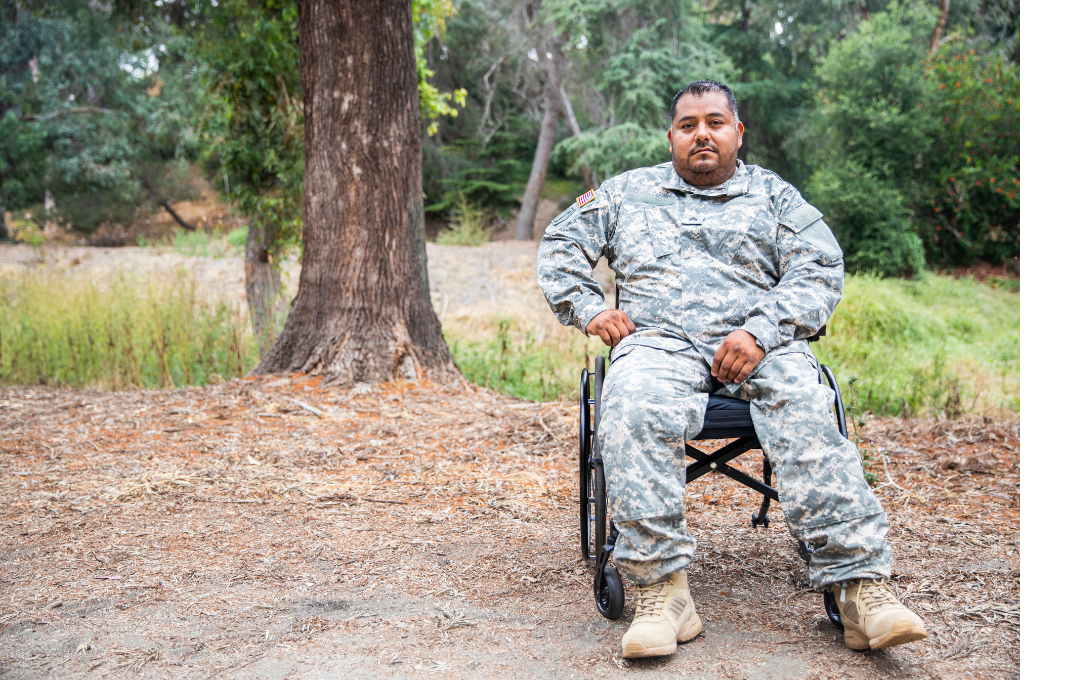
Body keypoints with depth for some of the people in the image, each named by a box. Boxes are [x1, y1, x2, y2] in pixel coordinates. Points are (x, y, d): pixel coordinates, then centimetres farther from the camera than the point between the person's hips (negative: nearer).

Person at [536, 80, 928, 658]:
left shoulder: (774, 195, 20)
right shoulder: (627, 192, 26)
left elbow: (820, 270, 7)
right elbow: (560, 246, 27)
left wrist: (760, 332, -11)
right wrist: (588, 308, 7)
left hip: (759, 344, 0)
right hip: (660, 342, 0)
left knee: (804, 414, -33)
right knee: (633, 409, -36)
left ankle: (860, 583, -38)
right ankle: (661, 588, -37)